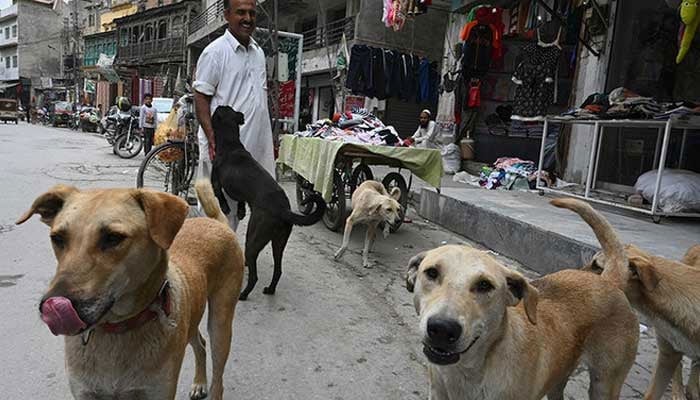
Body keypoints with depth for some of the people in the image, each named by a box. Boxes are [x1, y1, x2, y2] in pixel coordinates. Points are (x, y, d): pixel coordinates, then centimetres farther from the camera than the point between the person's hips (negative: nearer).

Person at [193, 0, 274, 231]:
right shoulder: (215, 51, -6)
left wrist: (271, 139, 18)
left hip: (256, 146, 7)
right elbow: (201, 99, -9)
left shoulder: (258, 52, 15)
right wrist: (212, 139, -21)